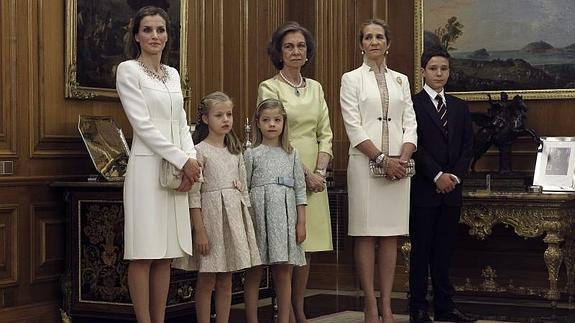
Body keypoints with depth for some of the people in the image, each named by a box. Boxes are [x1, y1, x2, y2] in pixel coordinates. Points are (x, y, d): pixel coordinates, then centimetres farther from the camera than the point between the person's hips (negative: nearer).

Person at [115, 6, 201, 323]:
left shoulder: (173, 74, 17)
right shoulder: (128, 70, -3)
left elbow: (182, 124, 15)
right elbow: (143, 124, -11)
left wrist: (191, 160, -3)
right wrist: (183, 160, -14)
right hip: (147, 167, -6)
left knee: (166, 253, 8)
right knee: (144, 254, -4)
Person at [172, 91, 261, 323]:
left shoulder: (235, 152, 12)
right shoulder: (200, 151, -7)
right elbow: (193, 195, -11)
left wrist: (246, 224, 10)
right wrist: (200, 230, -16)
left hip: (234, 215, 6)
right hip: (210, 216, -6)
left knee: (226, 280, 9)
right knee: (207, 280, 0)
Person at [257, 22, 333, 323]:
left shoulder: (315, 88, 14)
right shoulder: (269, 88, -3)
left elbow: (325, 133, 11)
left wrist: (320, 170, -5)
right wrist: (305, 174, -12)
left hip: (314, 176, 5)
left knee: (307, 245, 6)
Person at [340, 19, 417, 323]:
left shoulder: (401, 80, 15)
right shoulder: (352, 79, 4)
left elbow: (410, 124, 9)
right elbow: (354, 127, -5)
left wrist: (403, 158, -8)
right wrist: (382, 159, -13)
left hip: (398, 165, 3)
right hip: (365, 162, -3)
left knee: (391, 235, 4)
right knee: (366, 235, -3)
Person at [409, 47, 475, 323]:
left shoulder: (459, 107, 15)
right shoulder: (412, 104, -3)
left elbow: (467, 146, 10)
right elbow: (414, 146, -10)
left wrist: (454, 176, -4)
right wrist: (437, 176, -14)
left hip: (451, 189, 5)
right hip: (423, 189, -5)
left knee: (444, 250, 8)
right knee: (421, 249, 1)